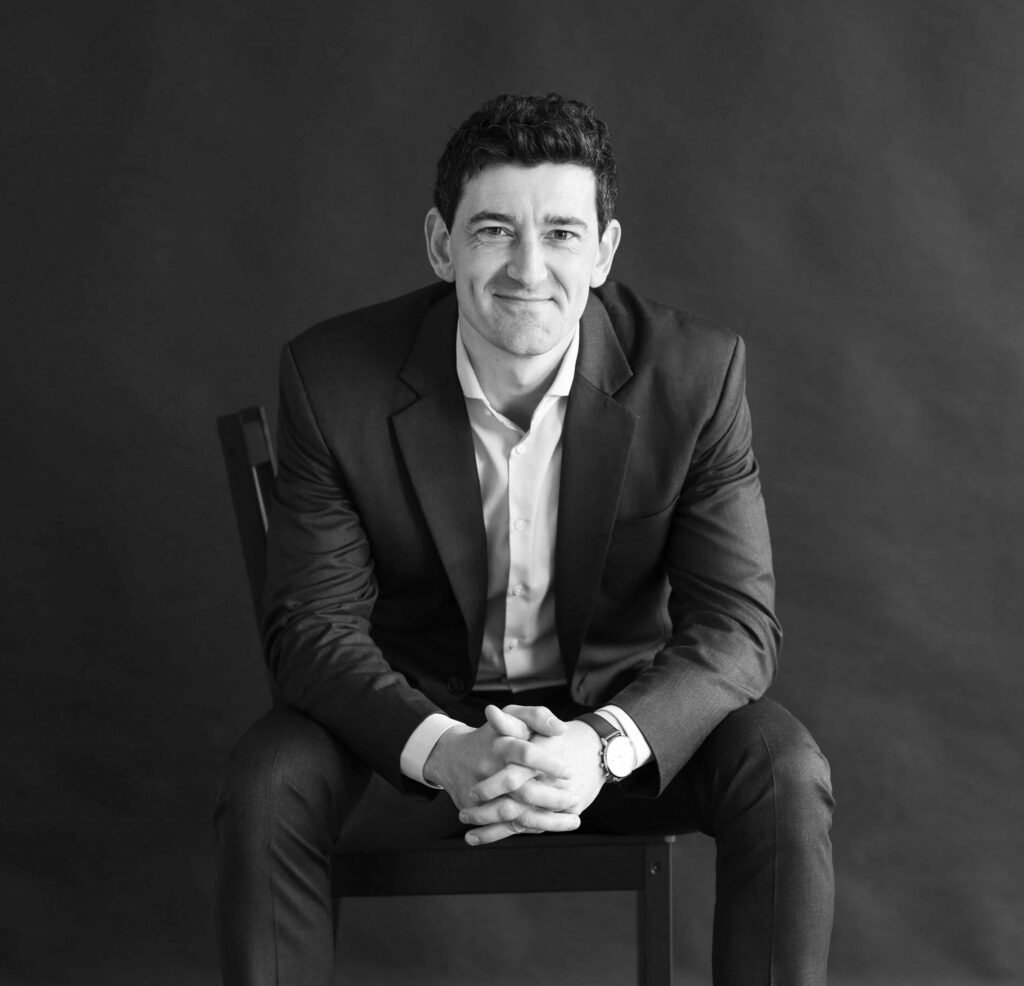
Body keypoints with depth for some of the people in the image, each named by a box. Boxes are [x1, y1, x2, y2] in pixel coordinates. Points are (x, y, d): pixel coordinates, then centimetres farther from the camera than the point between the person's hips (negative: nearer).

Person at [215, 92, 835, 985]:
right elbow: (314, 625, -16)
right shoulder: (335, 377, -18)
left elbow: (735, 625, -17)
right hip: (417, 706, 0)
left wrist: (604, 744, -37)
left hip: (622, 706, 1)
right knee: (266, 790, -28)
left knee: (785, 777, -25)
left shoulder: (695, 374, -17)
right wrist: (442, 751, -36)